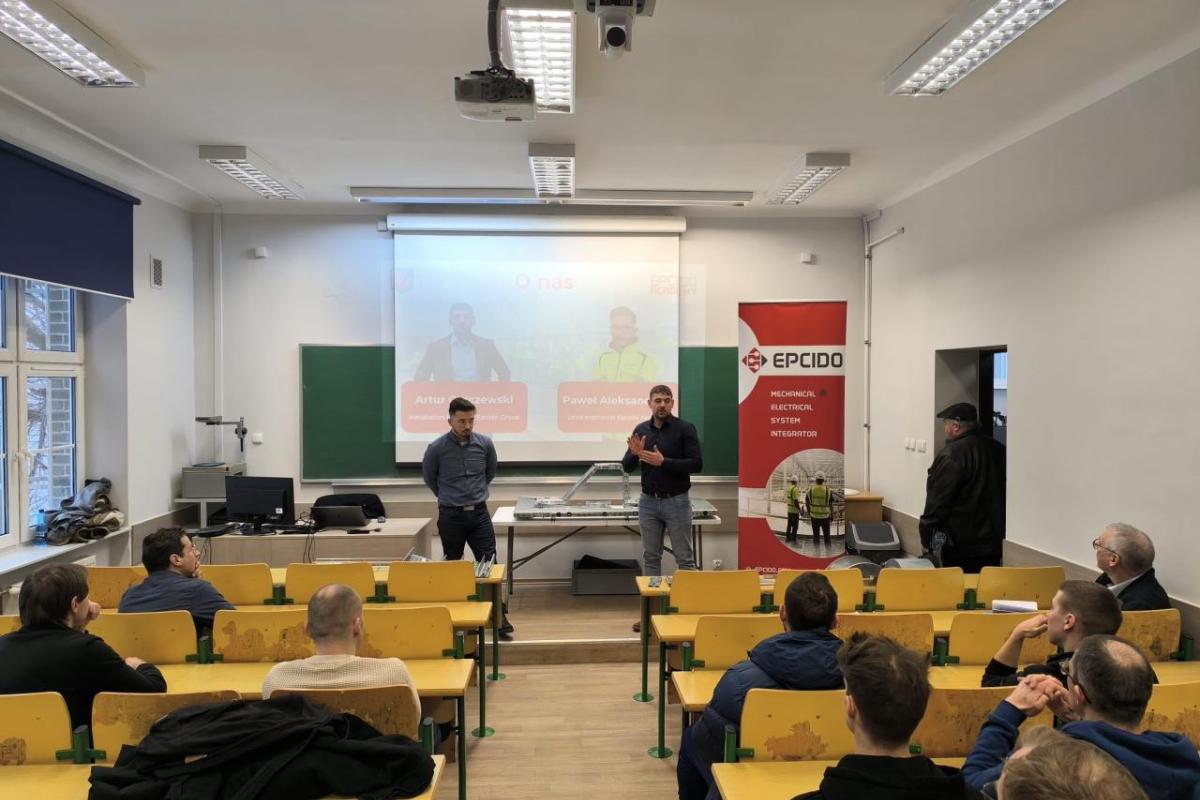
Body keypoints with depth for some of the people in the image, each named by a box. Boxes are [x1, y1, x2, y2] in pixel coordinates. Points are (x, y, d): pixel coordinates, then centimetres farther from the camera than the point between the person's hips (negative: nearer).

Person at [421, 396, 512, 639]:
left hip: (479, 513, 2)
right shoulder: (437, 448, -11)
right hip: (451, 516, -2)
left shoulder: (485, 443, -3)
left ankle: (498, 618, 7)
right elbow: (428, 478, 8)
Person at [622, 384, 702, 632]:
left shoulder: (685, 428, -7)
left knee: (684, 557, 1)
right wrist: (634, 454, -15)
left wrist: (663, 462, -21)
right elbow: (627, 467, 7)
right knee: (651, 557, 10)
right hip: (648, 502, 4)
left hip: (677, 502, -4)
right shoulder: (641, 430, 5)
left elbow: (696, 463, -14)